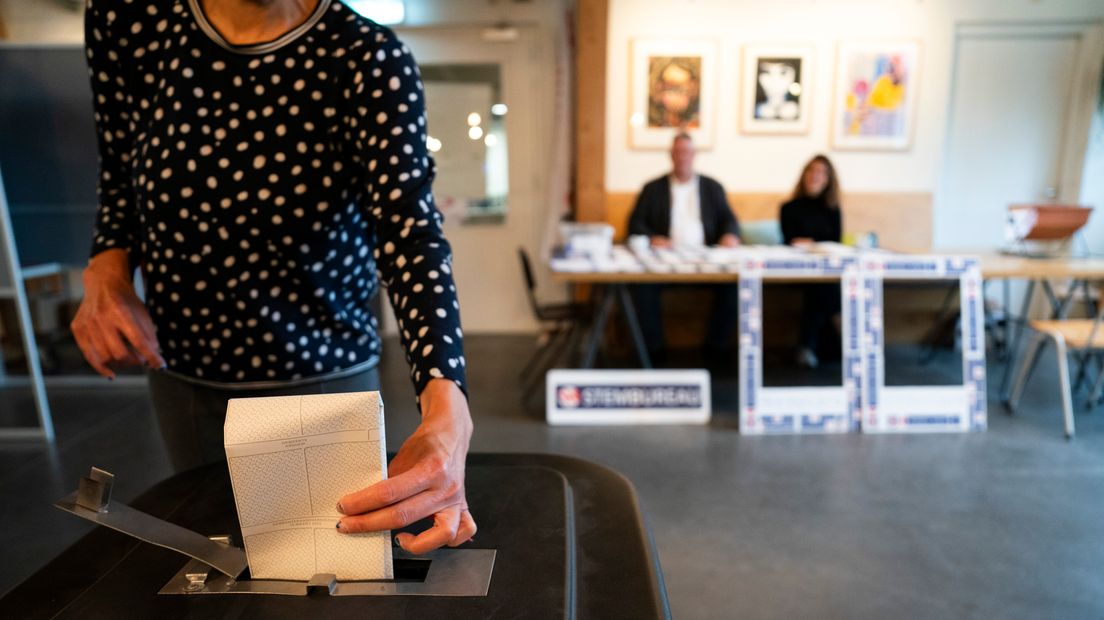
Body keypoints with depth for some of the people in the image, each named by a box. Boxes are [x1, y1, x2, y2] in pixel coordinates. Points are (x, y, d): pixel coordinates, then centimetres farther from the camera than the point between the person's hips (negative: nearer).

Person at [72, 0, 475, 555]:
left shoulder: (369, 59, -20)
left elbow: (410, 232, -32)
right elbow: (120, 176, 6)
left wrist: (447, 414, -45)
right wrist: (107, 271, -14)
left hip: (322, 376, -3)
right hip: (181, 371, 4)